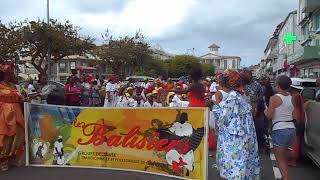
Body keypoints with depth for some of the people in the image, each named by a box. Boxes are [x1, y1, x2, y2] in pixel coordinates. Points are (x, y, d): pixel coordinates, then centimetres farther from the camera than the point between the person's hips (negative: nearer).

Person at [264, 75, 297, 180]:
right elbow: (294, 116, 12)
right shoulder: (291, 98, 8)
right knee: (283, 156, 22)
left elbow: (269, 115, -13)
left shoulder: (275, 98, -11)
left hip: (279, 130, -7)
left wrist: (265, 110, 7)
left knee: (279, 158, 3)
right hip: (292, 129, 7)